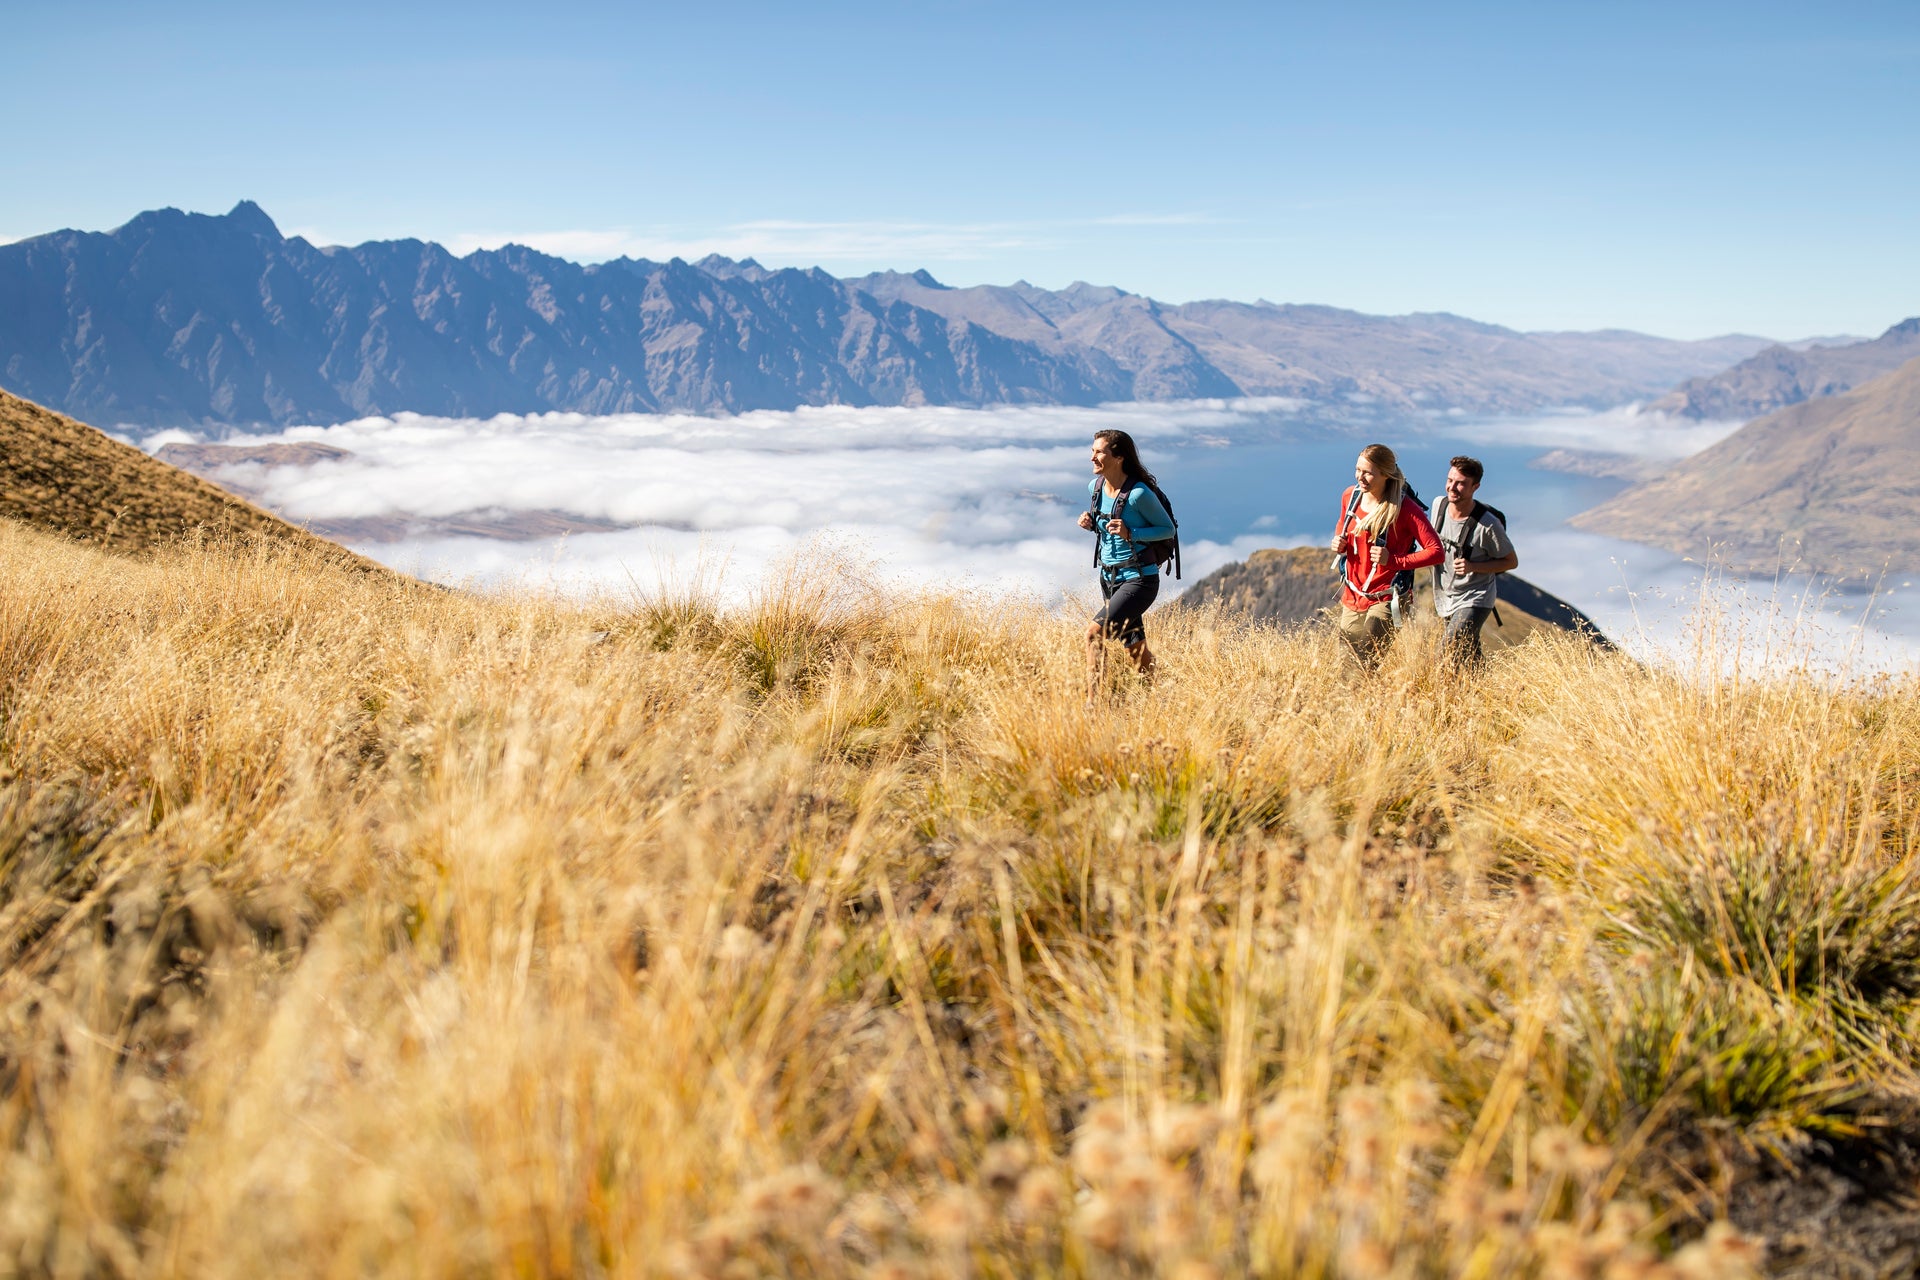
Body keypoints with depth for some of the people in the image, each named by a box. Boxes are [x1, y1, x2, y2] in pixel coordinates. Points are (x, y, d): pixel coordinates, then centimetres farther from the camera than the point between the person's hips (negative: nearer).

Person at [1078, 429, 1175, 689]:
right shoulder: (1095, 486, 1)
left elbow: (1168, 529, -10)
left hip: (1139, 579, -7)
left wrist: (1130, 533, -23)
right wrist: (1089, 522, -4)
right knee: (1136, 651, 16)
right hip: (1108, 577, 7)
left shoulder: (1139, 493, -20)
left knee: (1094, 632, -21)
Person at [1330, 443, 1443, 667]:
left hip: (1385, 599, -6)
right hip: (1351, 597, 6)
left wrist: (1393, 560, -24)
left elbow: (1436, 552, -16)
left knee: (1367, 664, -17)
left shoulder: (1405, 510, -16)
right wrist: (1339, 542, -1)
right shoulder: (1350, 496, 0)